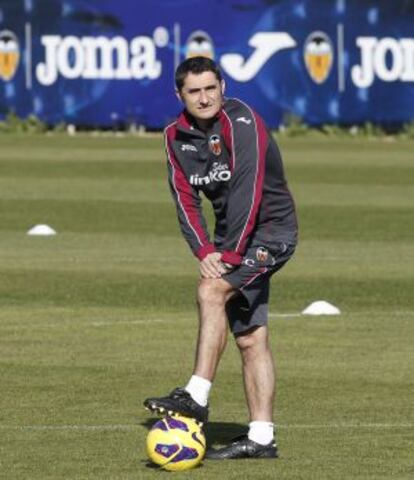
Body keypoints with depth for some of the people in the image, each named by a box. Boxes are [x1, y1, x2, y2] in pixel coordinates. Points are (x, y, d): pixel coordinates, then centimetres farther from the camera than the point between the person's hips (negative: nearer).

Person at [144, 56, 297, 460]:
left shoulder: (241, 122, -18)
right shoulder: (176, 137, 4)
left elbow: (247, 191, -24)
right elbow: (185, 198, -1)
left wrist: (229, 254, -26)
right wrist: (204, 251, -16)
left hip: (270, 230, -8)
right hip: (232, 236, 8)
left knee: (211, 291, -28)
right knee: (250, 338, 5)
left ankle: (197, 395, -32)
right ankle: (261, 438, 6)